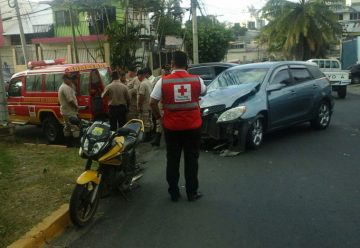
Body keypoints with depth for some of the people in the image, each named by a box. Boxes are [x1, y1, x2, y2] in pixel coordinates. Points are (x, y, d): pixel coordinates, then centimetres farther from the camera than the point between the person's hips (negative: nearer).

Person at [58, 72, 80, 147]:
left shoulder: (62, 86, 16)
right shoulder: (66, 88, -19)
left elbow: (73, 94, 17)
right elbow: (70, 100, -23)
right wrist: (77, 107, -10)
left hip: (65, 111, 11)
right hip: (70, 112, -11)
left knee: (67, 127, 14)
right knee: (75, 128, -9)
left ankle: (68, 143, 21)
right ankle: (77, 143, -9)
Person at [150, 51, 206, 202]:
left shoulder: (163, 81, -8)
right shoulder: (196, 80, -4)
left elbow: (152, 102, -8)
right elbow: (203, 92, 16)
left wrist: (158, 116, 7)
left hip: (172, 127, 0)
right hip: (192, 126, 1)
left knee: (172, 160, 12)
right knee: (191, 160, 11)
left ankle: (173, 193, 20)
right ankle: (192, 192, 18)